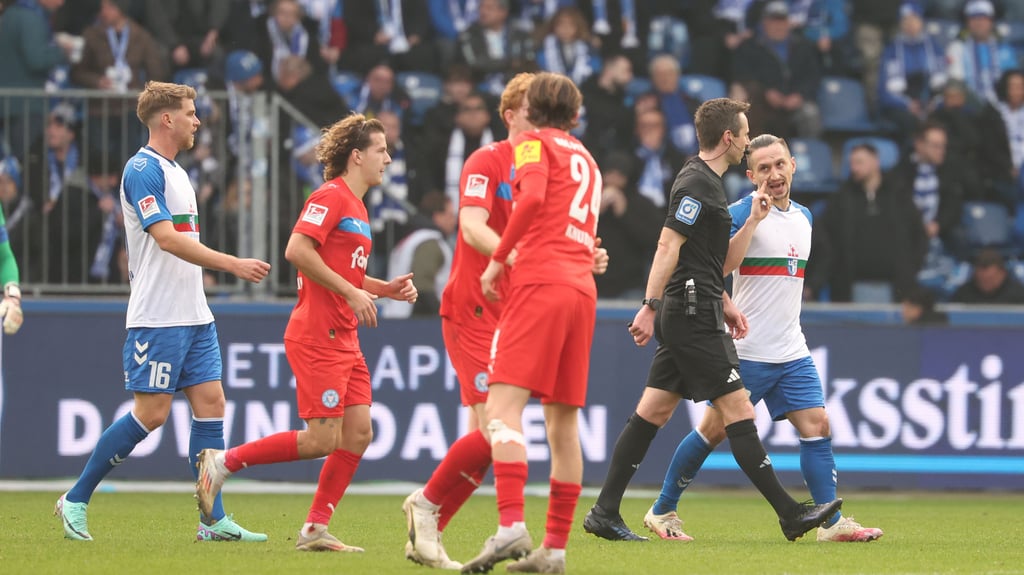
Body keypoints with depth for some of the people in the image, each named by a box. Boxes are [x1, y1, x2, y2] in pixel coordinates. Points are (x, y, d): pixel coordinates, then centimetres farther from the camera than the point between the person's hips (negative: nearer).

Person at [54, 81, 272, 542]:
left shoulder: (176, 172, 16)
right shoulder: (143, 170, -13)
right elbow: (167, 238, -22)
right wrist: (233, 265, -24)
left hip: (193, 316, 9)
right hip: (157, 318, -9)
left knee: (210, 403, 2)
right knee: (151, 413, -7)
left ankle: (214, 521, 2)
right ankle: (75, 500, 5)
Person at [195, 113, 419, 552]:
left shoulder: (355, 206, 19)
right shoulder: (330, 197, -10)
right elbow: (297, 251, -22)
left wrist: (386, 289, 15)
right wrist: (352, 293, -20)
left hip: (343, 339, 10)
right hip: (317, 335, -10)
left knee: (358, 433, 2)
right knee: (322, 439, -11)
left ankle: (315, 530, 4)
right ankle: (222, 462, 0)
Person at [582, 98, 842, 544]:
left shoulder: (704, 181, 18)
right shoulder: (697, 184, -14)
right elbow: (668, 246, -20)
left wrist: (724, 303, 25)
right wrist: (650, 307, -23)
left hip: (688, 312, 10)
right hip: (694, 317, -10)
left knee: (654, 410, 8)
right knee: (737, 409, -9)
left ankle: (605, 512, 8)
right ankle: (790, 513, -8)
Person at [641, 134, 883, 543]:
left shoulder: (803, 216, 13)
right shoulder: (741, 212, -10)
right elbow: (719, 267, -24)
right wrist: (753, 218, -28)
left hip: (791, 352, 6)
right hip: (747, 351, -6)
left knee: (817, 427, -4)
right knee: (714, 431, -1)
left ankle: (832, 523, -4)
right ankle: (661, 512, 12)